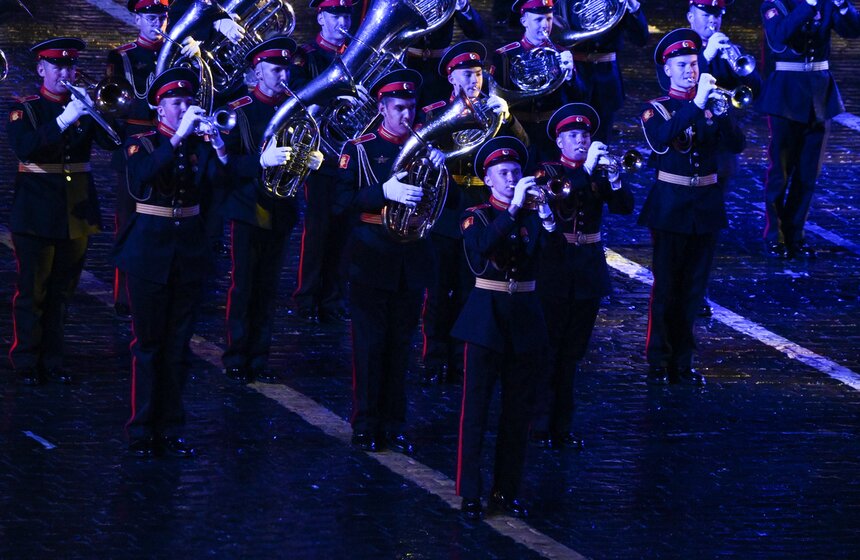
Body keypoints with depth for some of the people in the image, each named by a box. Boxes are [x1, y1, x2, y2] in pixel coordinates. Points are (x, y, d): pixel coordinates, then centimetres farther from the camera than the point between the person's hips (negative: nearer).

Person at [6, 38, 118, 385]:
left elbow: (112, 142, -5)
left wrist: (91, 112, -21)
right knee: (31, 292, -1)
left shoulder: (82, 107, 9)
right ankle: (26, 364, 6)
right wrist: (63, 122, -28)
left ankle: (51, 361, 18)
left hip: (77, 213, 4)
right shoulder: (25, 109, -2)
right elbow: (22, 147, -21)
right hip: (37, 214, -4)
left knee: (62, 292, 9)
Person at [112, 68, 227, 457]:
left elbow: (219, 178, -11)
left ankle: (169, 431, 12)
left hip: (189, 249, 3)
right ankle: (141, 433, 2)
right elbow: (141, 177, -24)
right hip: (149, 249, -3)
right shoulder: (142, 144, -2)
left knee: (178, 345, 6)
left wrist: (216, 143, -27)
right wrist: (179, 138, -29)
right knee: (148, 344, -2)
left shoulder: (199, 144, 6)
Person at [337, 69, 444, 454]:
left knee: (401, 343, 7)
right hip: (372, 258, -4)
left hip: (412, 259, 4)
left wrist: (439, 168, -12)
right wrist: (385, 193, -26)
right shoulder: (360, 149, 0)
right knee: (370, 343, -2)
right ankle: (366, 425, 4)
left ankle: (394, 424, 14)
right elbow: (343, 197, -13)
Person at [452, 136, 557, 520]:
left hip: (524, 319, 3)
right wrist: (513, 208, -28)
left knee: (518, 410, 7)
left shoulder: (531, 216, 7)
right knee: (476, 407, -4)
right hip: (487, 315, -3)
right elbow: (481, 247, -24)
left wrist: (546, 217, -26)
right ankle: (469, 494, 0)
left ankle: (508, 490, 16)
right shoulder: (477, 217, -1)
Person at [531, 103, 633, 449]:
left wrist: (613, 177, -21)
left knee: (572, 355, 8)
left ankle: (562, 427, 14)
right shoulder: (547, 171, -2)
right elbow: (558, 196, -22)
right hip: (553, 272, -4)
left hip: (588, 273, 4)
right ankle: (540, 428, 1)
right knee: (547, 355, -3)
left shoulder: (599, 173, 8)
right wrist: (586, 170, -27)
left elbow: (625, 207, -5)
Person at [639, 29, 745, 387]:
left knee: (693, 289, 7)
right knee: (666, 288, -2)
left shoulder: (711, 106, 7)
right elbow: (661, 140, -24)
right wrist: (696, 105, -29)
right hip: (670, 206, -3)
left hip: (706, 206, 3)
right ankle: (659, 363, 5)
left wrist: (719, 110, -22)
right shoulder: (656, 110, -2)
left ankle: (682, 361, 15)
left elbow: (736, 145, -7)